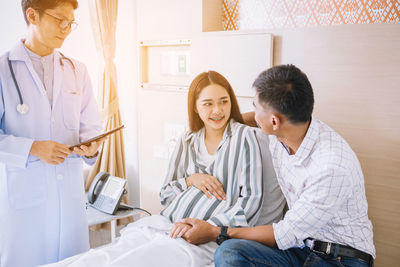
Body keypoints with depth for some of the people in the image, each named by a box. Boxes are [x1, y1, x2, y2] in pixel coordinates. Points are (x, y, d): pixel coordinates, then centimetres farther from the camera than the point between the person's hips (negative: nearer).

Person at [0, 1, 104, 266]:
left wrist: (91, 146, -9)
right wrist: (32, 148, -18)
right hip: (23, 192, -3)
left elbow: (90, 126, 12)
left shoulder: (77, 70, 10)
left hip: (70, 193, 4)